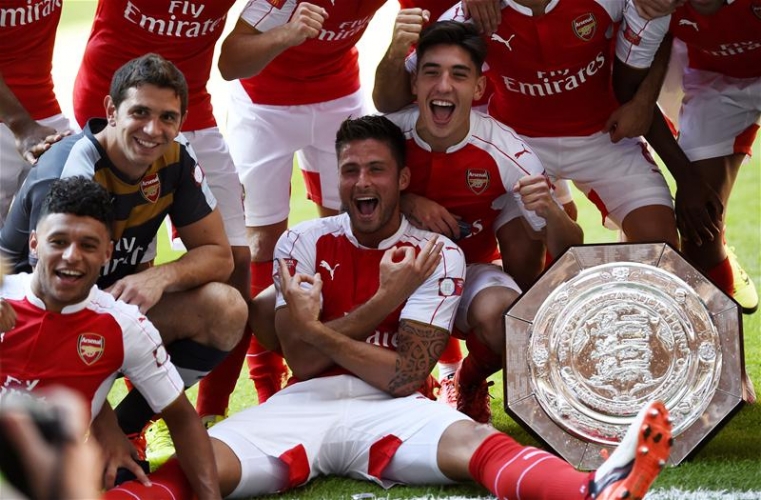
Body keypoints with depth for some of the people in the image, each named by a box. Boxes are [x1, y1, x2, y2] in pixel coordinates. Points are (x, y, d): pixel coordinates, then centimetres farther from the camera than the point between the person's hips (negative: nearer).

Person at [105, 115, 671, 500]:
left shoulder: (436, 255, 8)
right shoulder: (303, 243, 14)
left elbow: (407, 376, -3)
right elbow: (302, 360, 1)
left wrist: (318, 331, -9)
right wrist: (384, 300, -6)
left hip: (389, 410, -2)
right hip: (303, 404, 2)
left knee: (472, 441, -36)